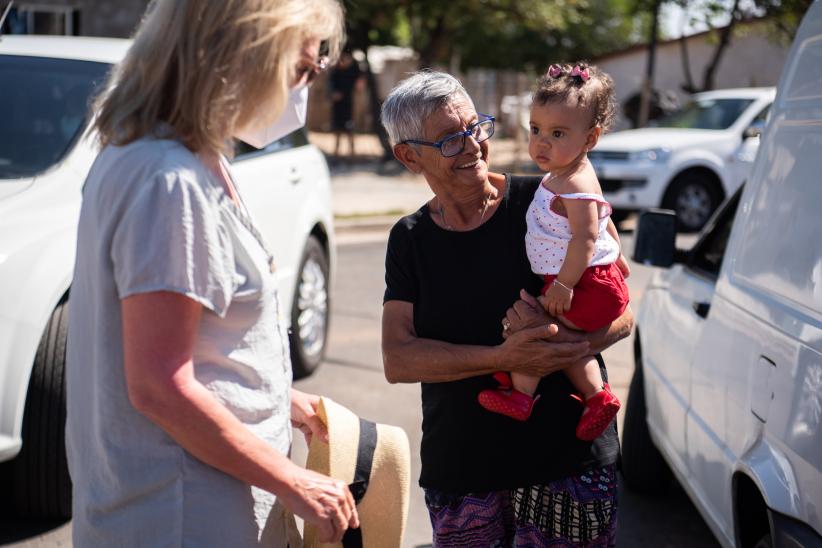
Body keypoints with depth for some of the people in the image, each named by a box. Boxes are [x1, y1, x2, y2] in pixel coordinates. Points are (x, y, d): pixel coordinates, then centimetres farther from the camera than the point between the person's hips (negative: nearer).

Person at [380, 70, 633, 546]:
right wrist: (504, 358, -20)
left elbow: (621, 316, -3)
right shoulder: (410, 239, 5)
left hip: (569, 458, -2)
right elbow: (397, 360, -6)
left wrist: (560, 345, -24)